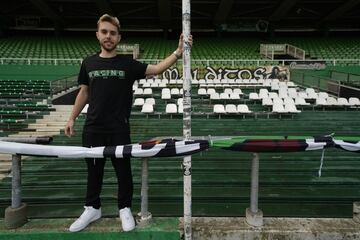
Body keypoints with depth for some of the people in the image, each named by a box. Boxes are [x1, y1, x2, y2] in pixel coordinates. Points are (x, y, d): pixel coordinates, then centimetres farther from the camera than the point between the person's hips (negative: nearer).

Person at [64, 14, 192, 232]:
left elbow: (157, 69, -12)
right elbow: (84, 93, 14)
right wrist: (72, 119, 13)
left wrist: (178, 52, -26)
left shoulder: (127, 63, -2)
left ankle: (125, 209, 27)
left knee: (123, 169, 8)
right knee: (94, 169, 14)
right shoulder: (89, 63, 7)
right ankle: (93, 208, 32)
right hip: (93, 128, 3)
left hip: (119, 129, -2)